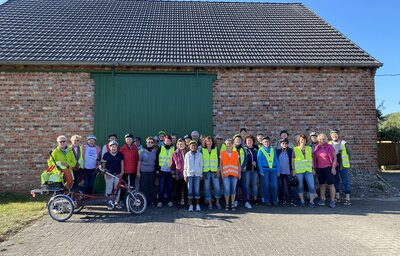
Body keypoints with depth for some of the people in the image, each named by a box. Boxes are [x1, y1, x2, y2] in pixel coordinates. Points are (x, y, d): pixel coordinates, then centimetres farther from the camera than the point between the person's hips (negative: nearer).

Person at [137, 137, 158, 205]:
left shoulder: (155, 151, 5)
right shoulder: (143, 151, 0)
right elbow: (139, 161, 4)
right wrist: (138, 171, 1)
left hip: (152, 171, 2)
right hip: (144, 171, -2)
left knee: (151, 186, 6)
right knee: (144, 187, -1)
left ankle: (151, 200, 14)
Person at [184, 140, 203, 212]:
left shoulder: (200, 154, 5)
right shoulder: (187, 154, 4)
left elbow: (201, 165, 8)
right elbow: (185, 165, 7)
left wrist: (201, 174, 7)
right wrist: (185, 175, 3)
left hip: (197, 174, 0)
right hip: (189, 174, 0)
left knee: (197, 190, 0)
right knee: (190, 190, 0)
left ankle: (198, 205, 10)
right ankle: (190, 205, 8)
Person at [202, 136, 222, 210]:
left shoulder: (215, 149, 8)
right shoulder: (202, 150, 5)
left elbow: (217, 160, 8)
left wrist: (218, 170, 1)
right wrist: (201, 171, 0)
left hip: (214, 171, 1)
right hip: (206, 171, 0)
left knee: (217, 187, -2)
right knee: (207, 187, 2)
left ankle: (217, 202, 14)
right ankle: (210, 203, 13)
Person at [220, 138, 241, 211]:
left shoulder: (236, 153, 10)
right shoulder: (222, 153, 7)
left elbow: (238, 164, 11)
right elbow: (220, 164, 7)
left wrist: (239, 172, 2)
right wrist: (221, 173, -2)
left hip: (234, 174, 1)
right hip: (226, 174, -1)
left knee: (233, 190, 4)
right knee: (227, 190, -4)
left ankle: (232, 204, 13)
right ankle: (227, 204, 8)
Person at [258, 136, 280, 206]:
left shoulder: (273, 149, 13)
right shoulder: (260, 150, 4)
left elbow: (276, 160, 12)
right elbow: (259, 161, -1)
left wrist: (278, 170, 4)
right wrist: (261, 171, -10)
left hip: (273, 169, 2)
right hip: (265, 169, -2)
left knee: (274, 185, 0)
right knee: (266, 185, 0)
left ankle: (274, 200, 11)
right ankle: (267, 201, 10)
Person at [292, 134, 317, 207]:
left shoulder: (309, 148, 10)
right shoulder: (295, 149, 2)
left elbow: (312, 159, 15)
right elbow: (293, 160, 3)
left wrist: (313, 168, 10)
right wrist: (293, 170, -2)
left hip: (308, 170, 2)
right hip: (299, 171, -2)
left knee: (311, 186, -4)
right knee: (300, 186, 5)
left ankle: (311, 201, 8)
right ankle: (302, 201, 18)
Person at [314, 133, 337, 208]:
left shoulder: (330, 147, -4)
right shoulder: (317, 148, 7)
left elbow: (334, 158, -4)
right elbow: (315, 159, 13)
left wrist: (333, 168, -10)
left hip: (328, 168, -4)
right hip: (319, 168, 4)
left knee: (330, 184, -2)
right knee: (322, 184, 11)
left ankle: (332, 201, 4)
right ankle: (322, 199, 19)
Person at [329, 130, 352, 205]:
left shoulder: (344, 143, -5)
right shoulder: (330, 144, 4)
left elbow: (350, 153, 5)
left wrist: (346, 161, 7)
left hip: (343, 166, -3)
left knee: (345, 182, 0)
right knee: (335, 181, 10)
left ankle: (348, 199, 4)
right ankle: (337, 197, 21)